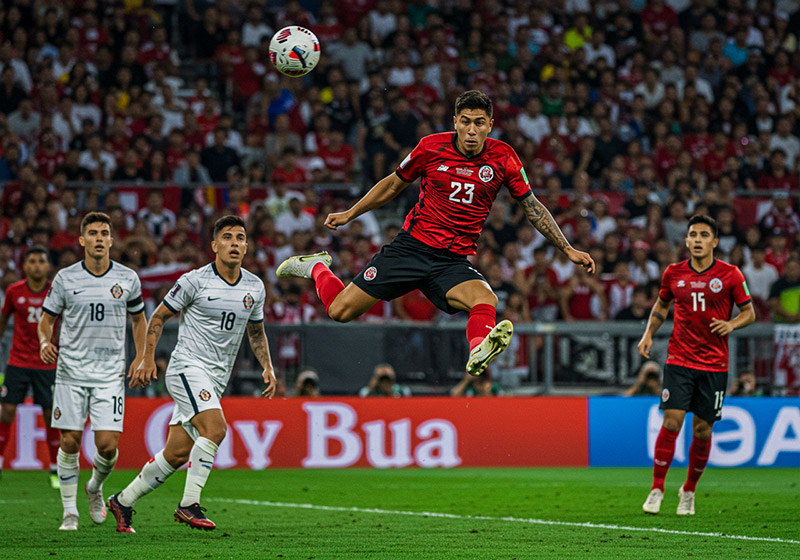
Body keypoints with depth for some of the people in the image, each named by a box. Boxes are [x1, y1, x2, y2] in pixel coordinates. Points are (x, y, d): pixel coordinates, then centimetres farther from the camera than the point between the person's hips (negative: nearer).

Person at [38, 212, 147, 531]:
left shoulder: (127, 278, 3)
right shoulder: (65, 278, 0)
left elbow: (138, 317, 18)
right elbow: (47, 319, 8)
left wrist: (140, 357, 6)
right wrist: (45, 343, -13)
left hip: (110, 373, 0)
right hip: (71, 370, 0)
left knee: (108, 445, -8)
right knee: (70, 443, -3)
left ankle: (95, 487, 24)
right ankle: (70, 511, 10)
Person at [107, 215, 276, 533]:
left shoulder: (255, 287, 8)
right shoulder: (195, 281, -9)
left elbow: (256, 331, 23)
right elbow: (159, 317, 1)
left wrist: (267, 367, 9)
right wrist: (148, 360, -7)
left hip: (216, 380, 6)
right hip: (188, 366, -6)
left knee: (177, 454, 5)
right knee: (215, 427, -27)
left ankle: (122, 502, 21)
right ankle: (189, 505, -20)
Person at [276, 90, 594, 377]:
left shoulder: (503, 158, -4)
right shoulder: (432, 147, -6)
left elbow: (532, 208, 8)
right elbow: (393, 185, 12)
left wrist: (568, 250, 7)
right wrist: (349, 214, 13)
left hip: (454, 263, 0)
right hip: (411, 247, 0)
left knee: (487, 300, -34)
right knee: (340, 312, -3)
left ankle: (478, 354, -62)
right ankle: (317, 267, 29)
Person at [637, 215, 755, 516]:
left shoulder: (730, 275, -2)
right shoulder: (673, 273, 4)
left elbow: (749, 312, 7)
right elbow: (661, 304, 21)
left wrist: (731, 324, -14)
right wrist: (649, 333, 7)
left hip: (714, 364, 0)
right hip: (679, 360, 0)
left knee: (703, 430, 2)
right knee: (671, 422, -12)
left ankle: (689, 492, 21)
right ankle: (656, 490, -3)